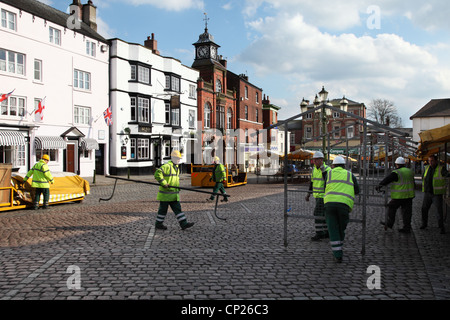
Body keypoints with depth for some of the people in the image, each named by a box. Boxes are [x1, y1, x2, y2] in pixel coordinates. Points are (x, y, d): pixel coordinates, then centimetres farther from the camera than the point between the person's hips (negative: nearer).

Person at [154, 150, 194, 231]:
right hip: (165, 193, -8)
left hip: (174, 194, 8)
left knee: (177, 208, 4)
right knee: (163, 209, 4)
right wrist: (164, 183, -26)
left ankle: (183, 224, 2)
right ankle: (158, 224, 18)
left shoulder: (176, 167, 16)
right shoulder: (167, 166, -15)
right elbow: (157, 174, -26)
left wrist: (177, 186, 23)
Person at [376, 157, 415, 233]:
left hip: (399, 196, -6)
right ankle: (407, 228, 10)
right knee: (407, 211, 8)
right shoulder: (410, 171, 10)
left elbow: (387, 180, -12)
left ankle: (389, 223, 17)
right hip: (409, 195, 6)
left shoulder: (396, 173, -13)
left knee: (392, 208, 11)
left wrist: (379, 185, -1)